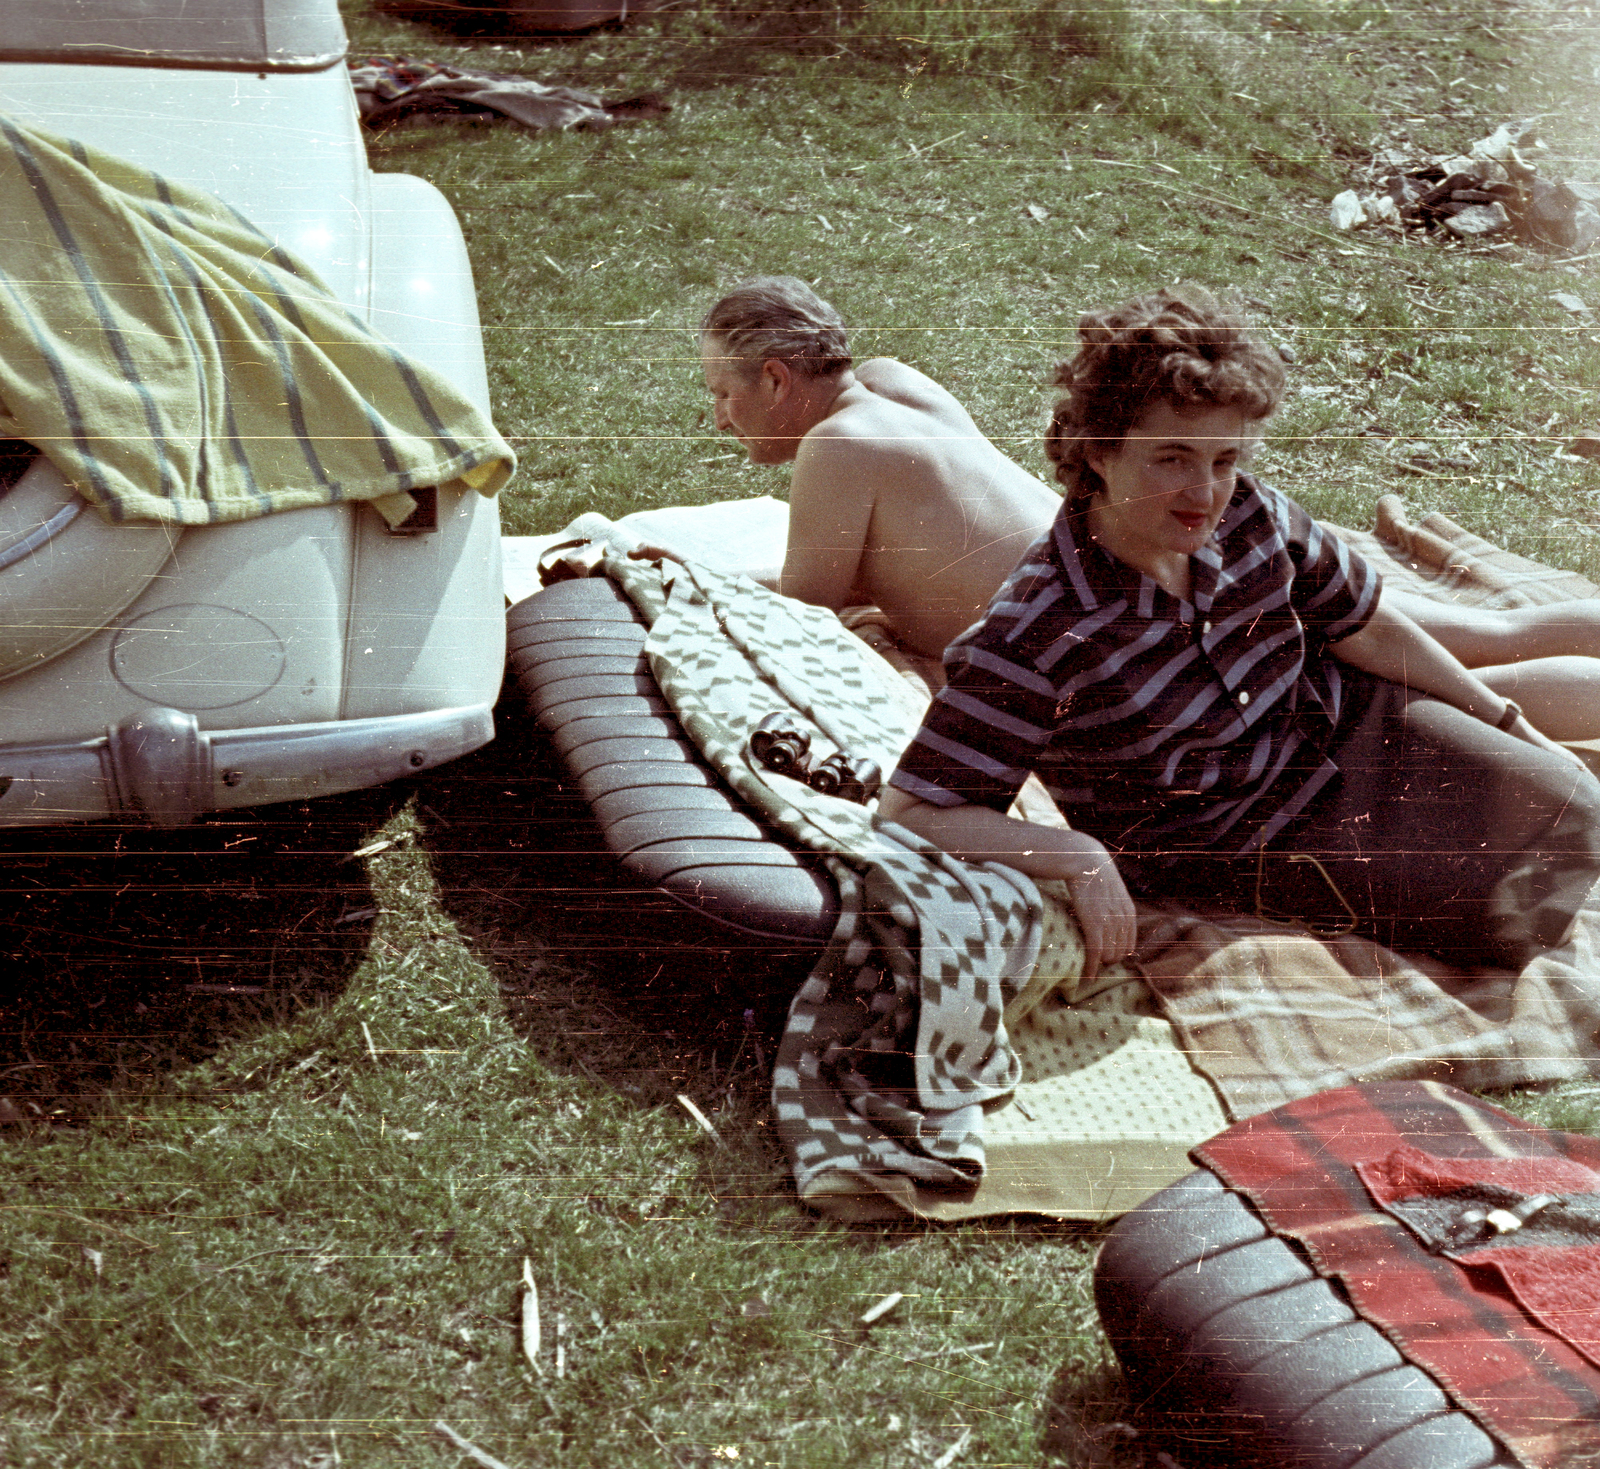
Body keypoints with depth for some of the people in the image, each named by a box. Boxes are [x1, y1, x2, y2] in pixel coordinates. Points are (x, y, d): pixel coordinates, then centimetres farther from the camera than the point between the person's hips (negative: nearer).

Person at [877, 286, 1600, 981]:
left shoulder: (1249, 516, -15)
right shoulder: (1033, 637, -33)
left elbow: (1371, 630, 3)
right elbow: (910, 813, -32)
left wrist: (1509, 722, 9)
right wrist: (1074, 855, -42)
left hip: (1343, 720, 5)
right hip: (1249, 844, -5)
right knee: (1505, 916, -8)